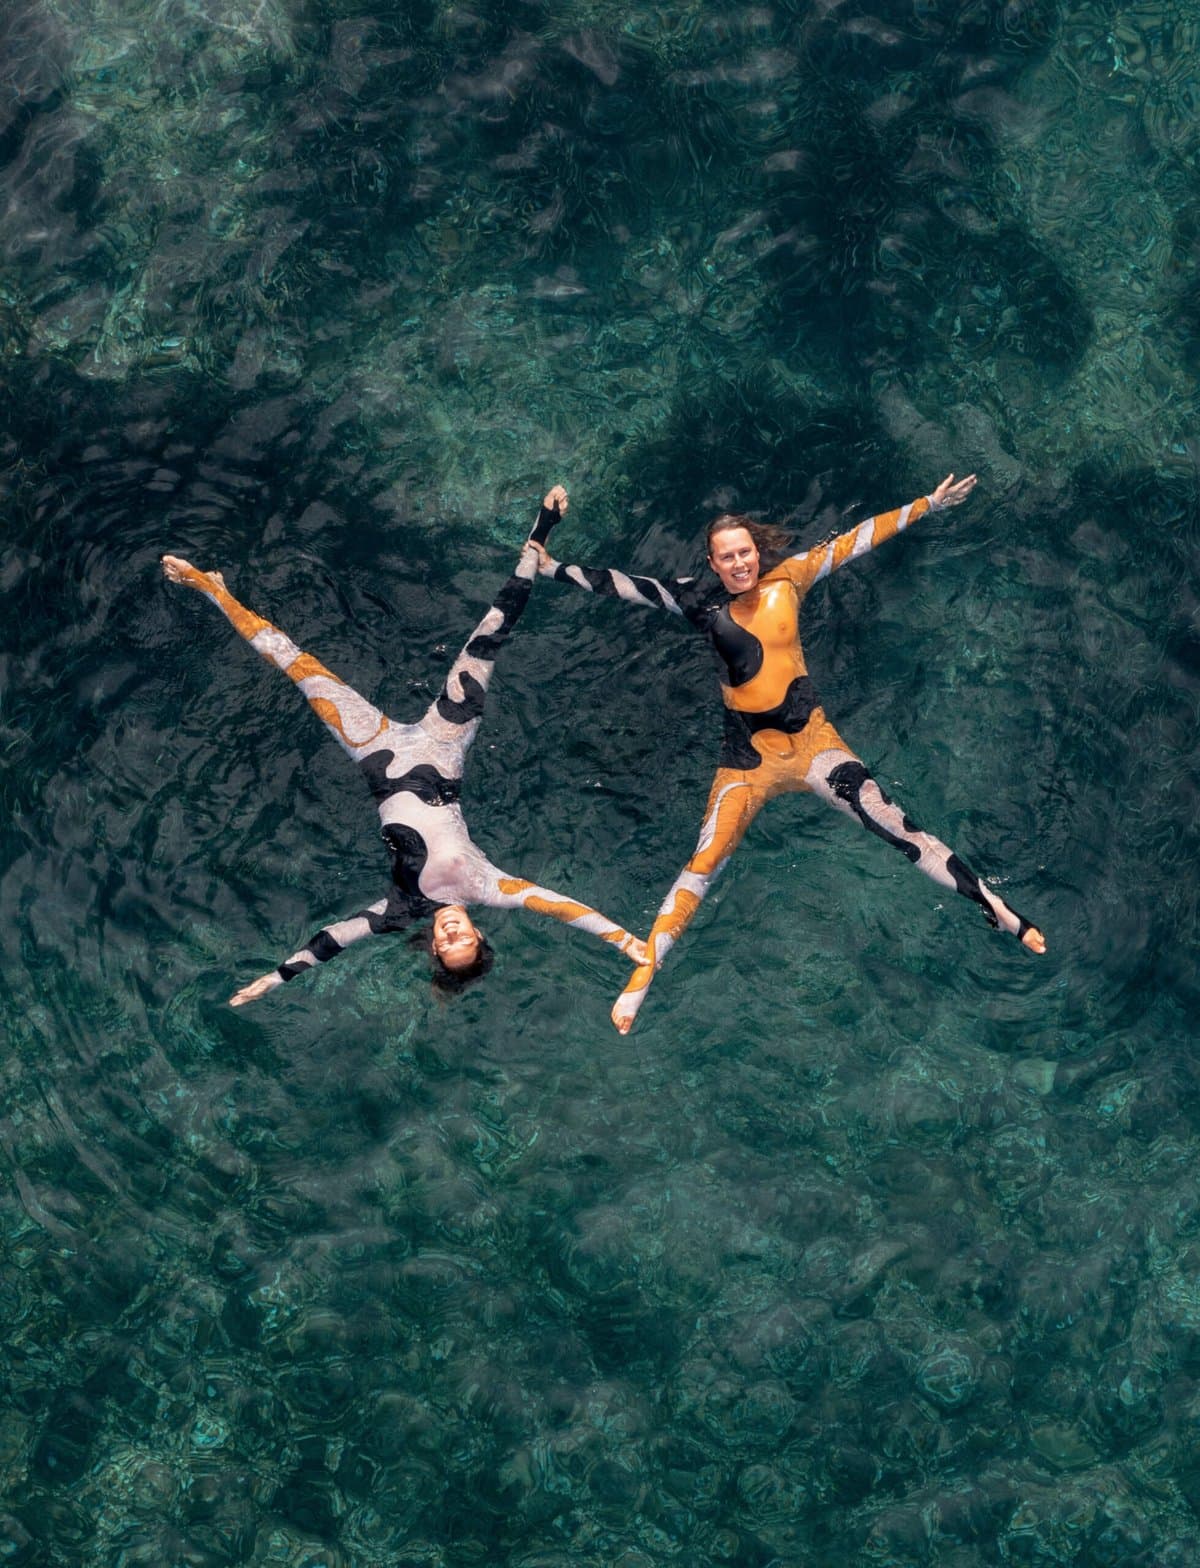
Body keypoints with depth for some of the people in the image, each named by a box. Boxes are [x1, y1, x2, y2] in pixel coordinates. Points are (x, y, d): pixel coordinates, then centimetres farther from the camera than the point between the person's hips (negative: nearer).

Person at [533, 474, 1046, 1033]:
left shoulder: (787, 580, 1)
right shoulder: (701, 602, -1)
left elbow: (853, 541, 6)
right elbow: (623, 586, 1)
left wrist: (928, 504, 9)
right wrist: (553, 569, -1)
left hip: (811, 737, 1)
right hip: (748, 752, -1)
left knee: (895, 827, -7)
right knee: (703, 866, -10)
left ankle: (1001, 914, -2)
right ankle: (639, 980, -9)